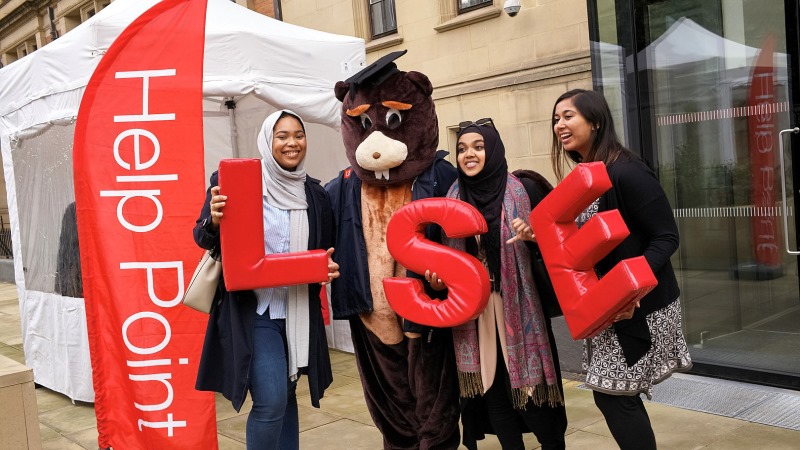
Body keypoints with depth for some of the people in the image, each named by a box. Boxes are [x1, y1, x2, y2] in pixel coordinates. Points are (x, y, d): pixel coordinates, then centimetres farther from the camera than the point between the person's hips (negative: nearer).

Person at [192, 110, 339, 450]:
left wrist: (329, 268, -7)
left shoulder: (316, 194, 7)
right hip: (252, 309, -5)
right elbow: (203, 238, -3)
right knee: (270, 401, -11)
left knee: (286, 397, 15)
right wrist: (215, 220, -26)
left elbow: (325, 252, 16)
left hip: (298, 311, 5)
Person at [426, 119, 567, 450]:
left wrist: (531, 235, -26)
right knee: (490, 381, 8)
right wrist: (438, 277, -8)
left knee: (526, 379, 2)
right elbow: (450, 252, 10)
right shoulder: (454, 198, 5)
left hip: (514, 303, -3)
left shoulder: (516, 190, -6)